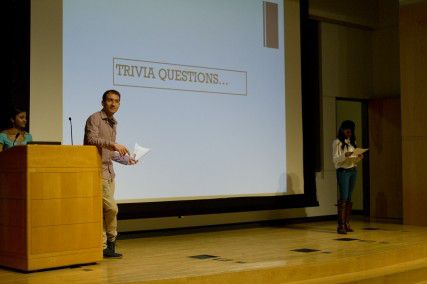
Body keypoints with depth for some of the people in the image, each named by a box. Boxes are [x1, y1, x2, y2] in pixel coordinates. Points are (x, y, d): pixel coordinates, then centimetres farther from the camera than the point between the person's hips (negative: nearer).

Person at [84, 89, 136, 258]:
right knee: (111, 207, -13)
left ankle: (103, 247, 10)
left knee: (103, 211, 7)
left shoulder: (113, 123, 19)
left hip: (109, 170, 8)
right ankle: (110, 242, 6)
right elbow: (91, 139, -23)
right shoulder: (94, 119, -6)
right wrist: (113, 144, -32)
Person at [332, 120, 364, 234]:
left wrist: (359, 157, -4)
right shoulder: (337, 142, -3)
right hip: (343, 171, -6)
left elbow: (354, 160, 17)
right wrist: (345, 155, -25)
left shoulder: (352, 142, 15)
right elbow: (335, 159, -10)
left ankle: (347, 224, 11)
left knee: (349, 198, 6)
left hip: (353, 170, 6)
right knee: (343, 197, -12)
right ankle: (341, 225, -12)